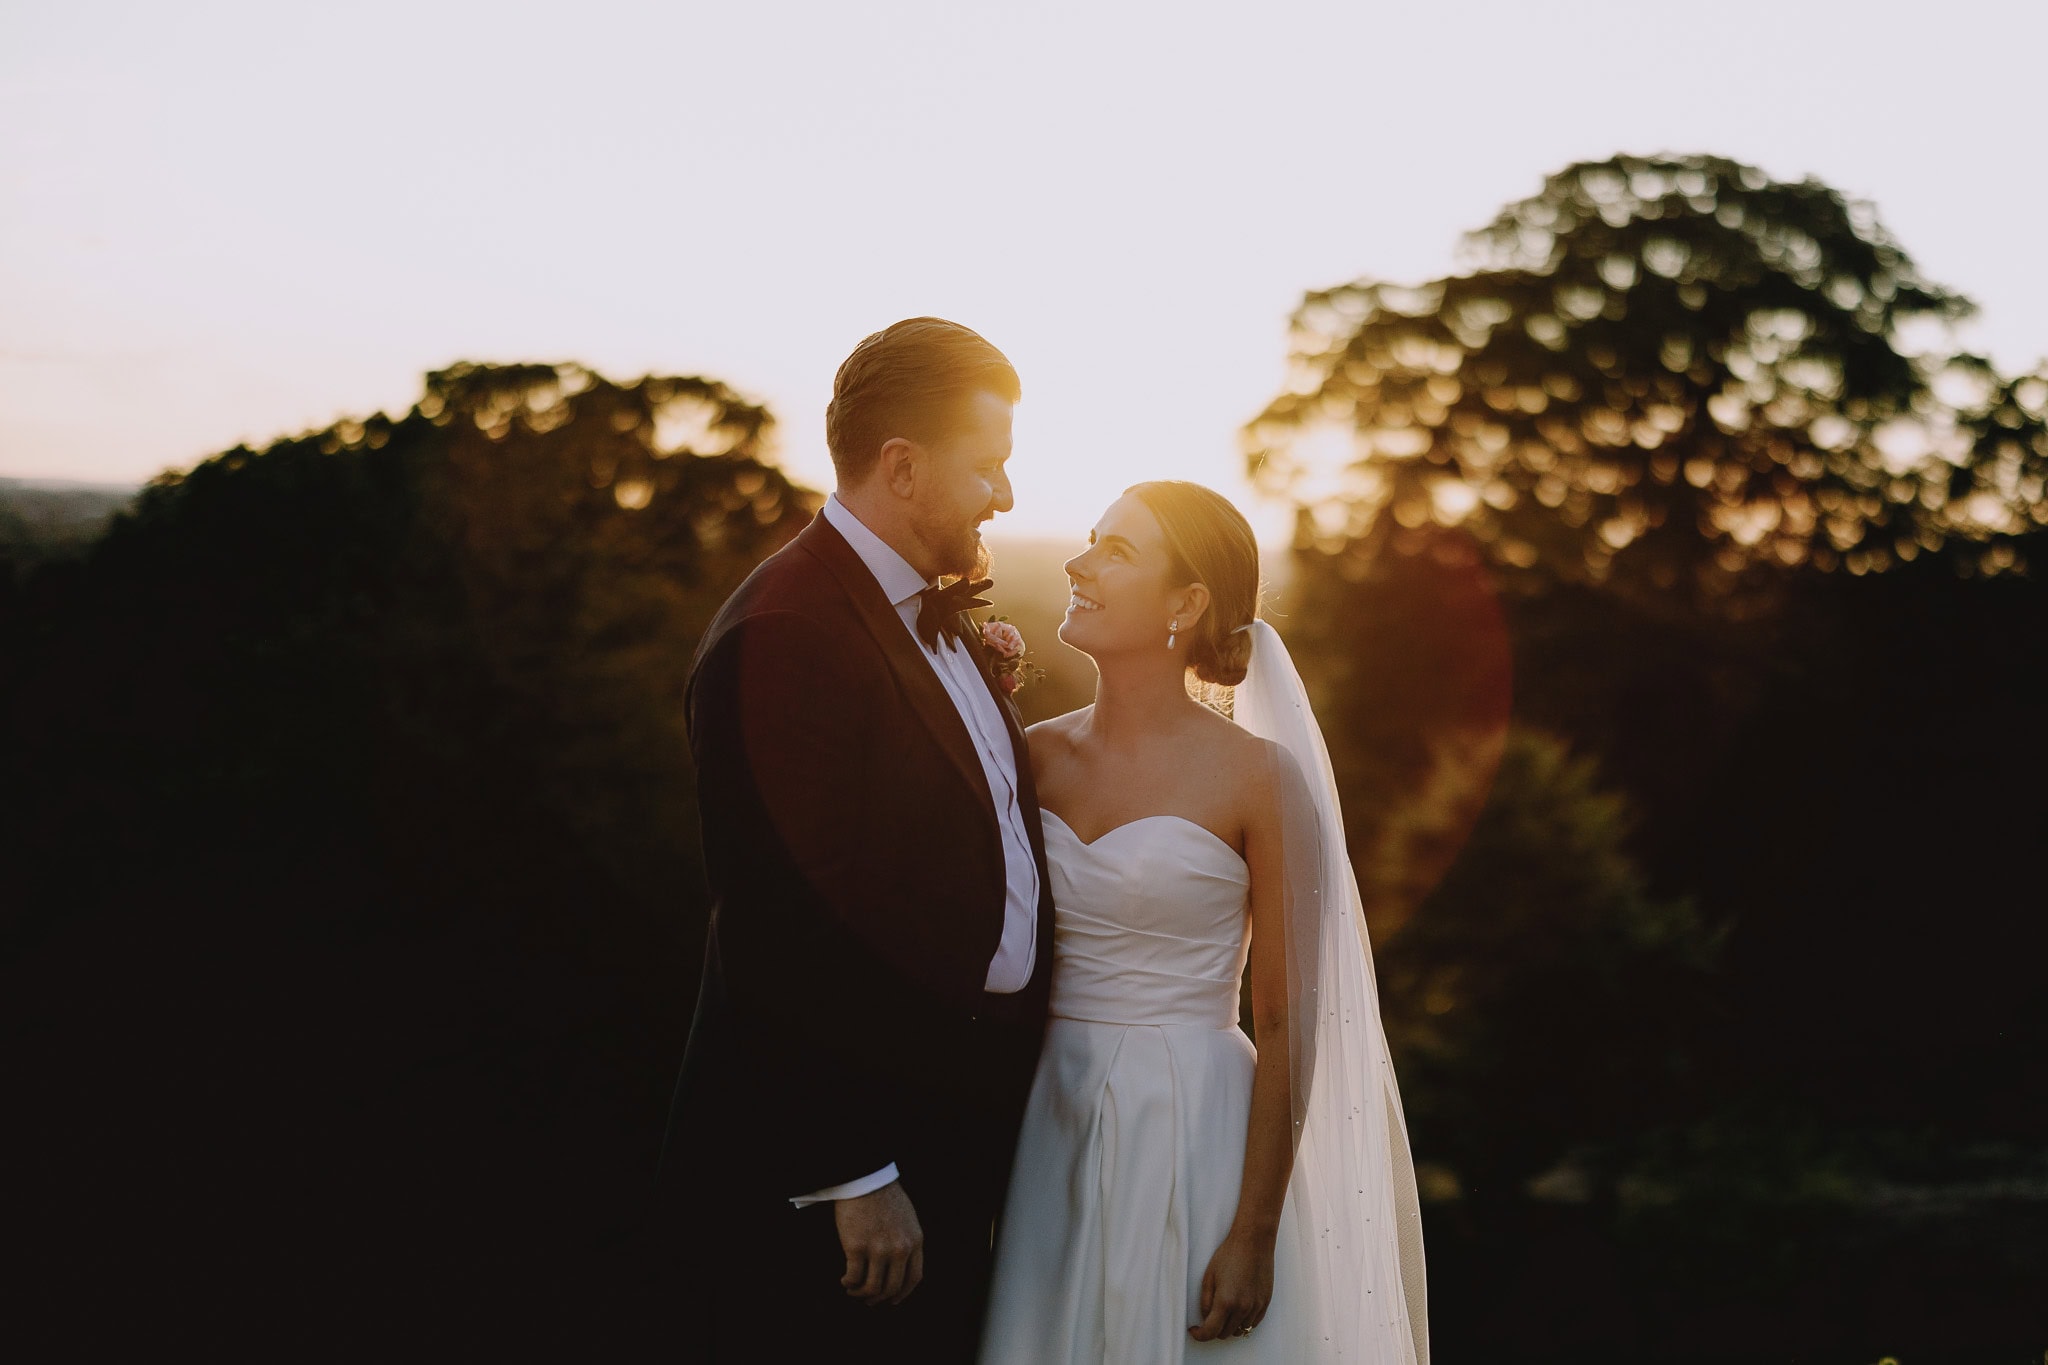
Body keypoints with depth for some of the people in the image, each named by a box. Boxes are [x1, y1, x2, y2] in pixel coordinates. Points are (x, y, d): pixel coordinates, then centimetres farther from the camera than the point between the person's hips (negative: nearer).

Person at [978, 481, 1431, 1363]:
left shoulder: (1258, 776, -9)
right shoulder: (1040, 755, 5)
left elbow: (1288, 1026, -9)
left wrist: (1255, 1236, -12)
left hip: (1195, 1143, -4)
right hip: (1050, 1133, 4)